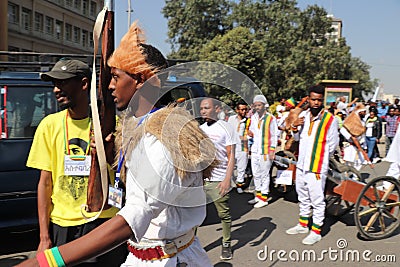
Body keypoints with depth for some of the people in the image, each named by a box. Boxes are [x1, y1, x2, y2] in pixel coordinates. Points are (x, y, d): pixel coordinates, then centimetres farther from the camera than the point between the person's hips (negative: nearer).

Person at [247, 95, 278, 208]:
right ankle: (258, 195, 29)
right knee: (256, 174, 15)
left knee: (264, 174, 1)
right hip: (255, 150, 7)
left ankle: (264, 198, 10)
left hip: (265, 151, -7)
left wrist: (272, 150, -12)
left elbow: (274, 136, -8)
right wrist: (251, 133, 1)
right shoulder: (253, 117, 10)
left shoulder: (271, 118, -9)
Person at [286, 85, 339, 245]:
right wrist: (294, 127, -4)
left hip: (317, 167, -6)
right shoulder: (303, 115, 6)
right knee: (303, 198, 19)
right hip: (302, 165, 6)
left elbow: (332, 145, -4)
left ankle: (316, 232, 14)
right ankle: (303, 225, 35)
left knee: (317, 200, 1)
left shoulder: (329, 119, -10)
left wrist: (320, 157, 5)